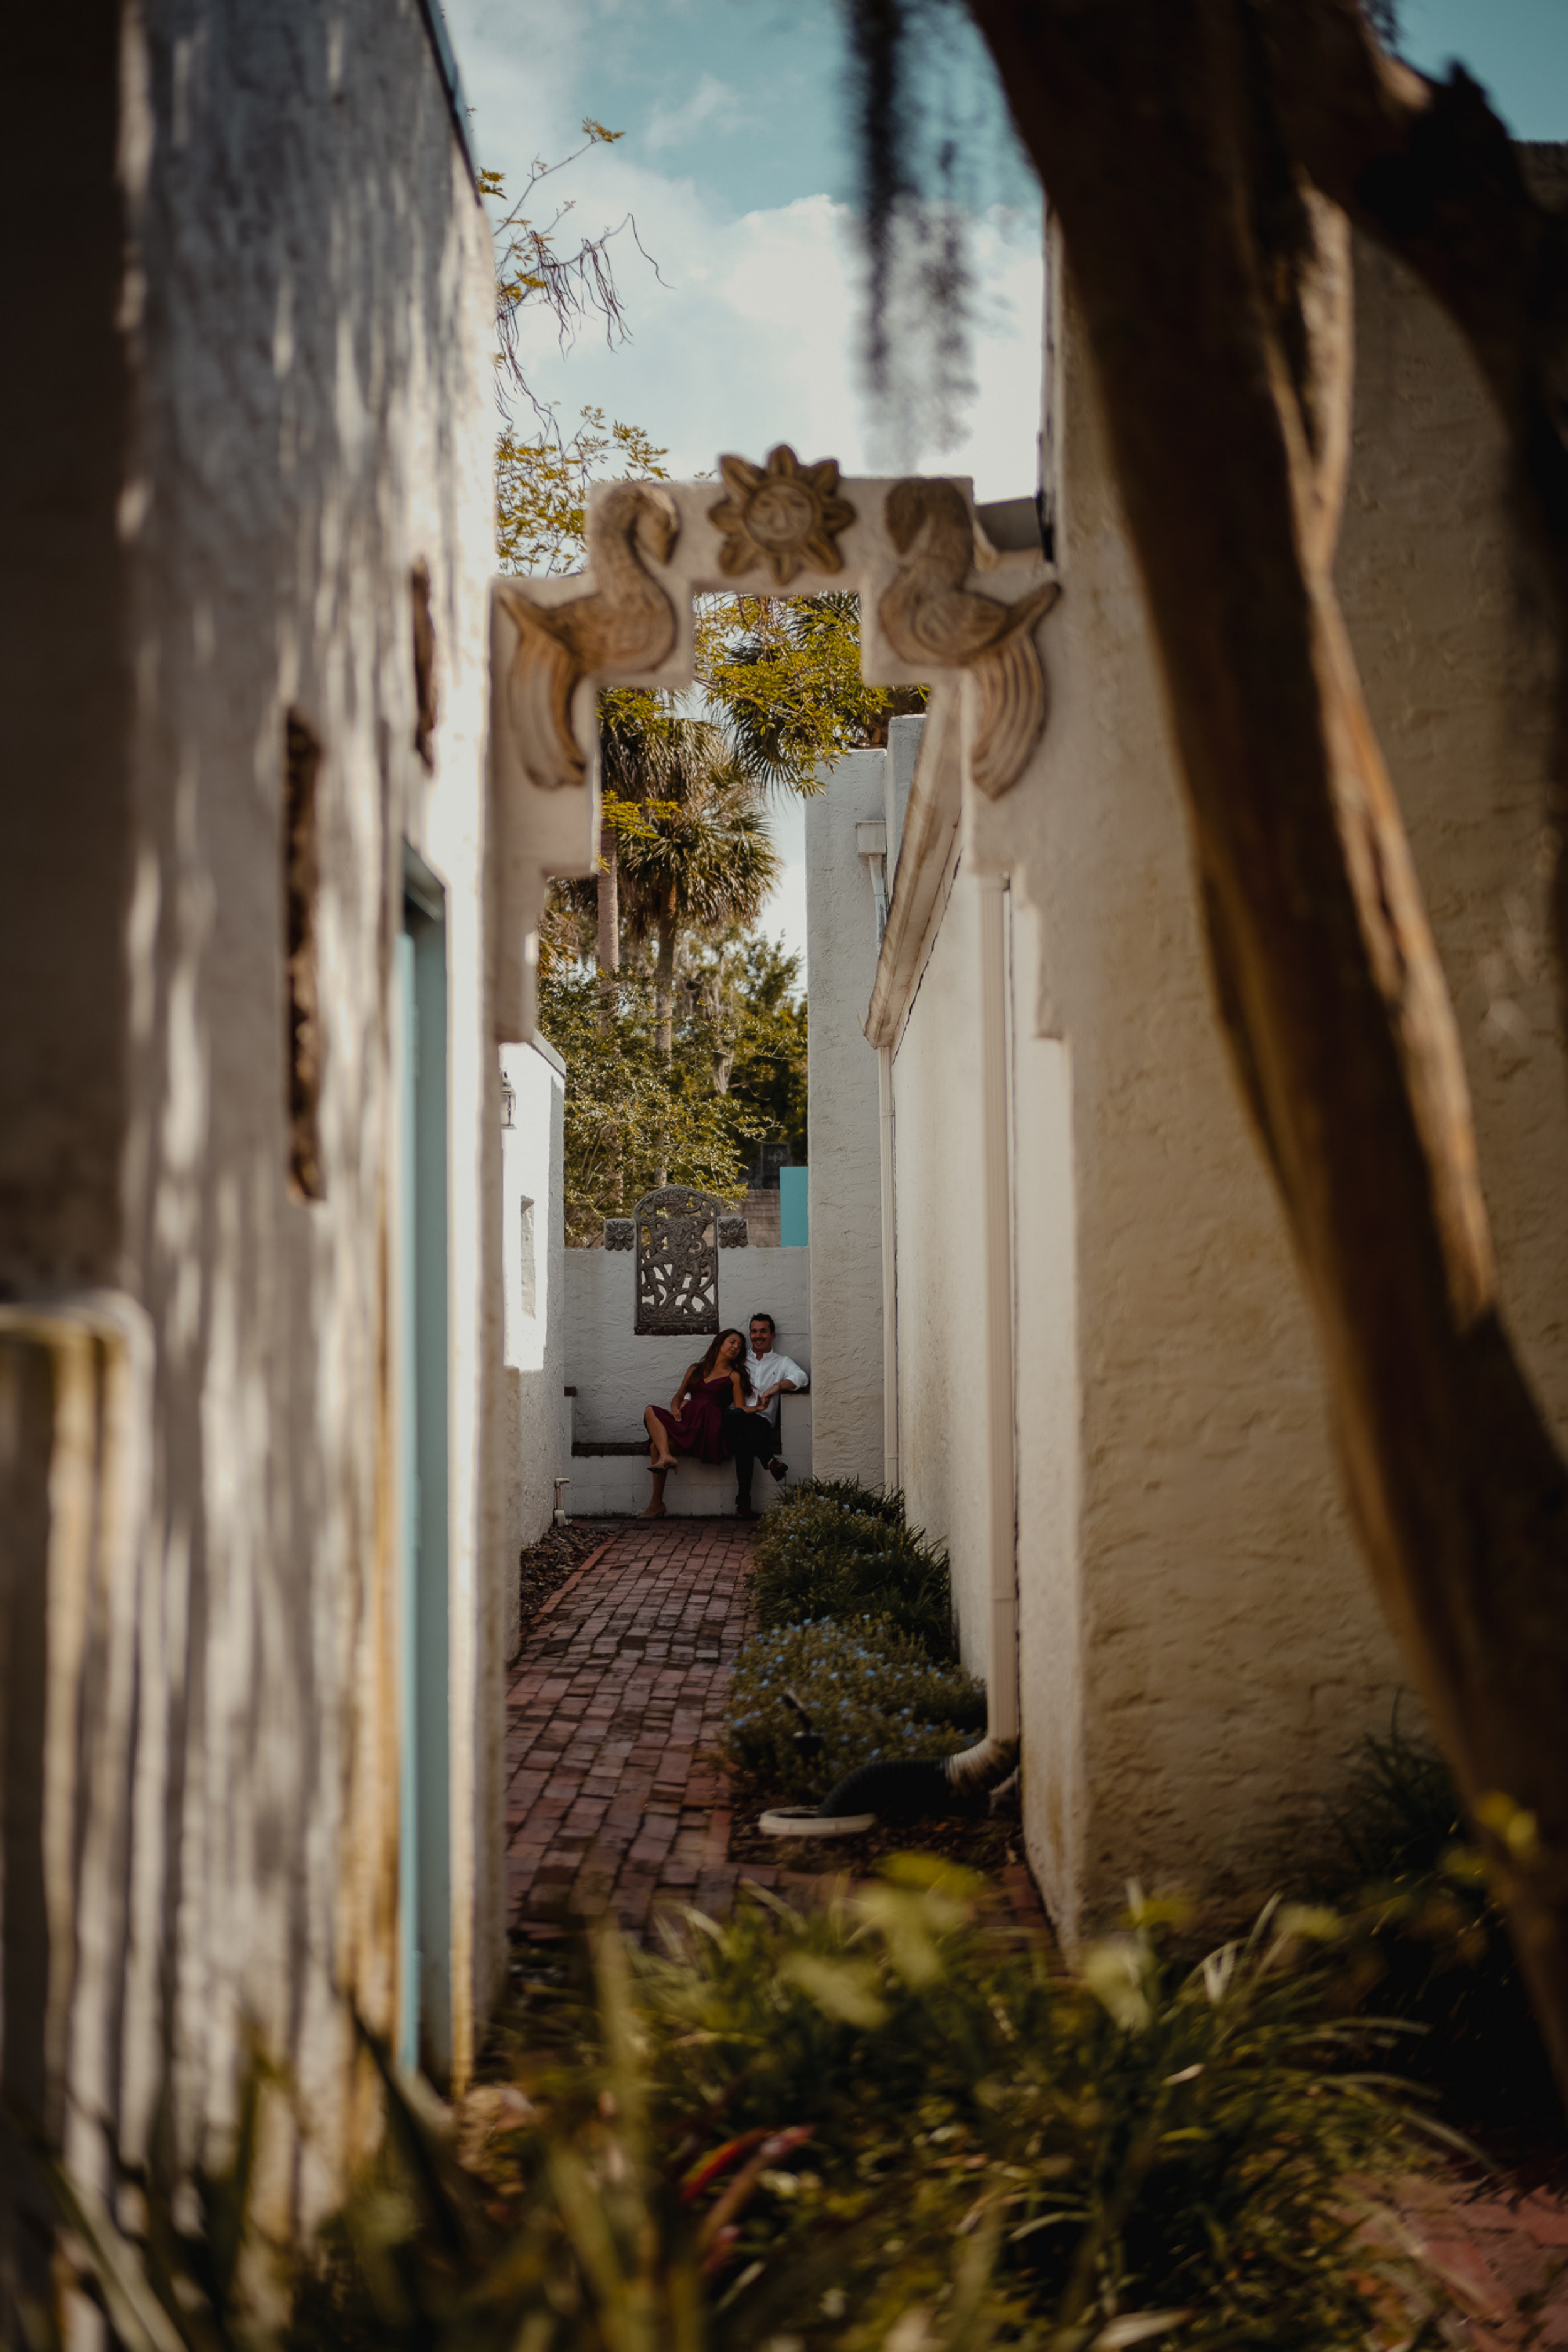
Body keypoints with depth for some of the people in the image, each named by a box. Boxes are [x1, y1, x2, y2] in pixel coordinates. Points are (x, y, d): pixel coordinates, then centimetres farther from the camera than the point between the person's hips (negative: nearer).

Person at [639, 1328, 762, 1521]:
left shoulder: (734, 1377, 15)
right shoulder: (695, 1370, 27)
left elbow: (740, 1409, 9)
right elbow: (679, 1395, 29)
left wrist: (758, 1407, -11)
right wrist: (675, 1408, 7)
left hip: (708, 1425, -5)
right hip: (686, 1420, 5)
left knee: (656, 1446, -27)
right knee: (651, 1411, -26)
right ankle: (666, 1456, -36)